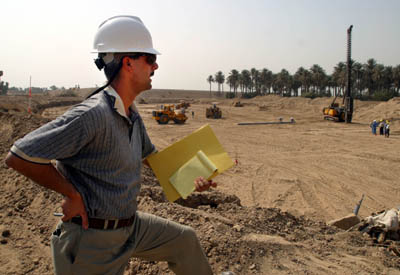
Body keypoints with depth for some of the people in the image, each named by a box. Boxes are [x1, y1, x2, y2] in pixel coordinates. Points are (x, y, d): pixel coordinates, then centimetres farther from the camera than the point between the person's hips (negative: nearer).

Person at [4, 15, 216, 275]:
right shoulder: (93, 114, -27)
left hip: (129, 224, 9)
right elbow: (19, 156, -25)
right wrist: (73, 195, -19)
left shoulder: (132, 115, 3)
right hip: (93, 238, -8)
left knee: (185, 239, 18)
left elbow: (150, 154, 19)